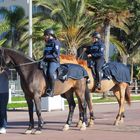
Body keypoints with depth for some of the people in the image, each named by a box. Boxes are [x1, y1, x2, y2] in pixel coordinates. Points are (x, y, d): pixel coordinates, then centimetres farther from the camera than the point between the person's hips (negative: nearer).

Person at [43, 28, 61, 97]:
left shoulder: (56, 43, -4)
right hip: (46, 62, 9)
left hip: (54, 61, -9)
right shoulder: (47, 43, 22)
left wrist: (48, 56, -20)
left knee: (51, 72, -34)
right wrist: (43, 58, 11)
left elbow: (56, 54, -14)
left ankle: (51, 91, -30)